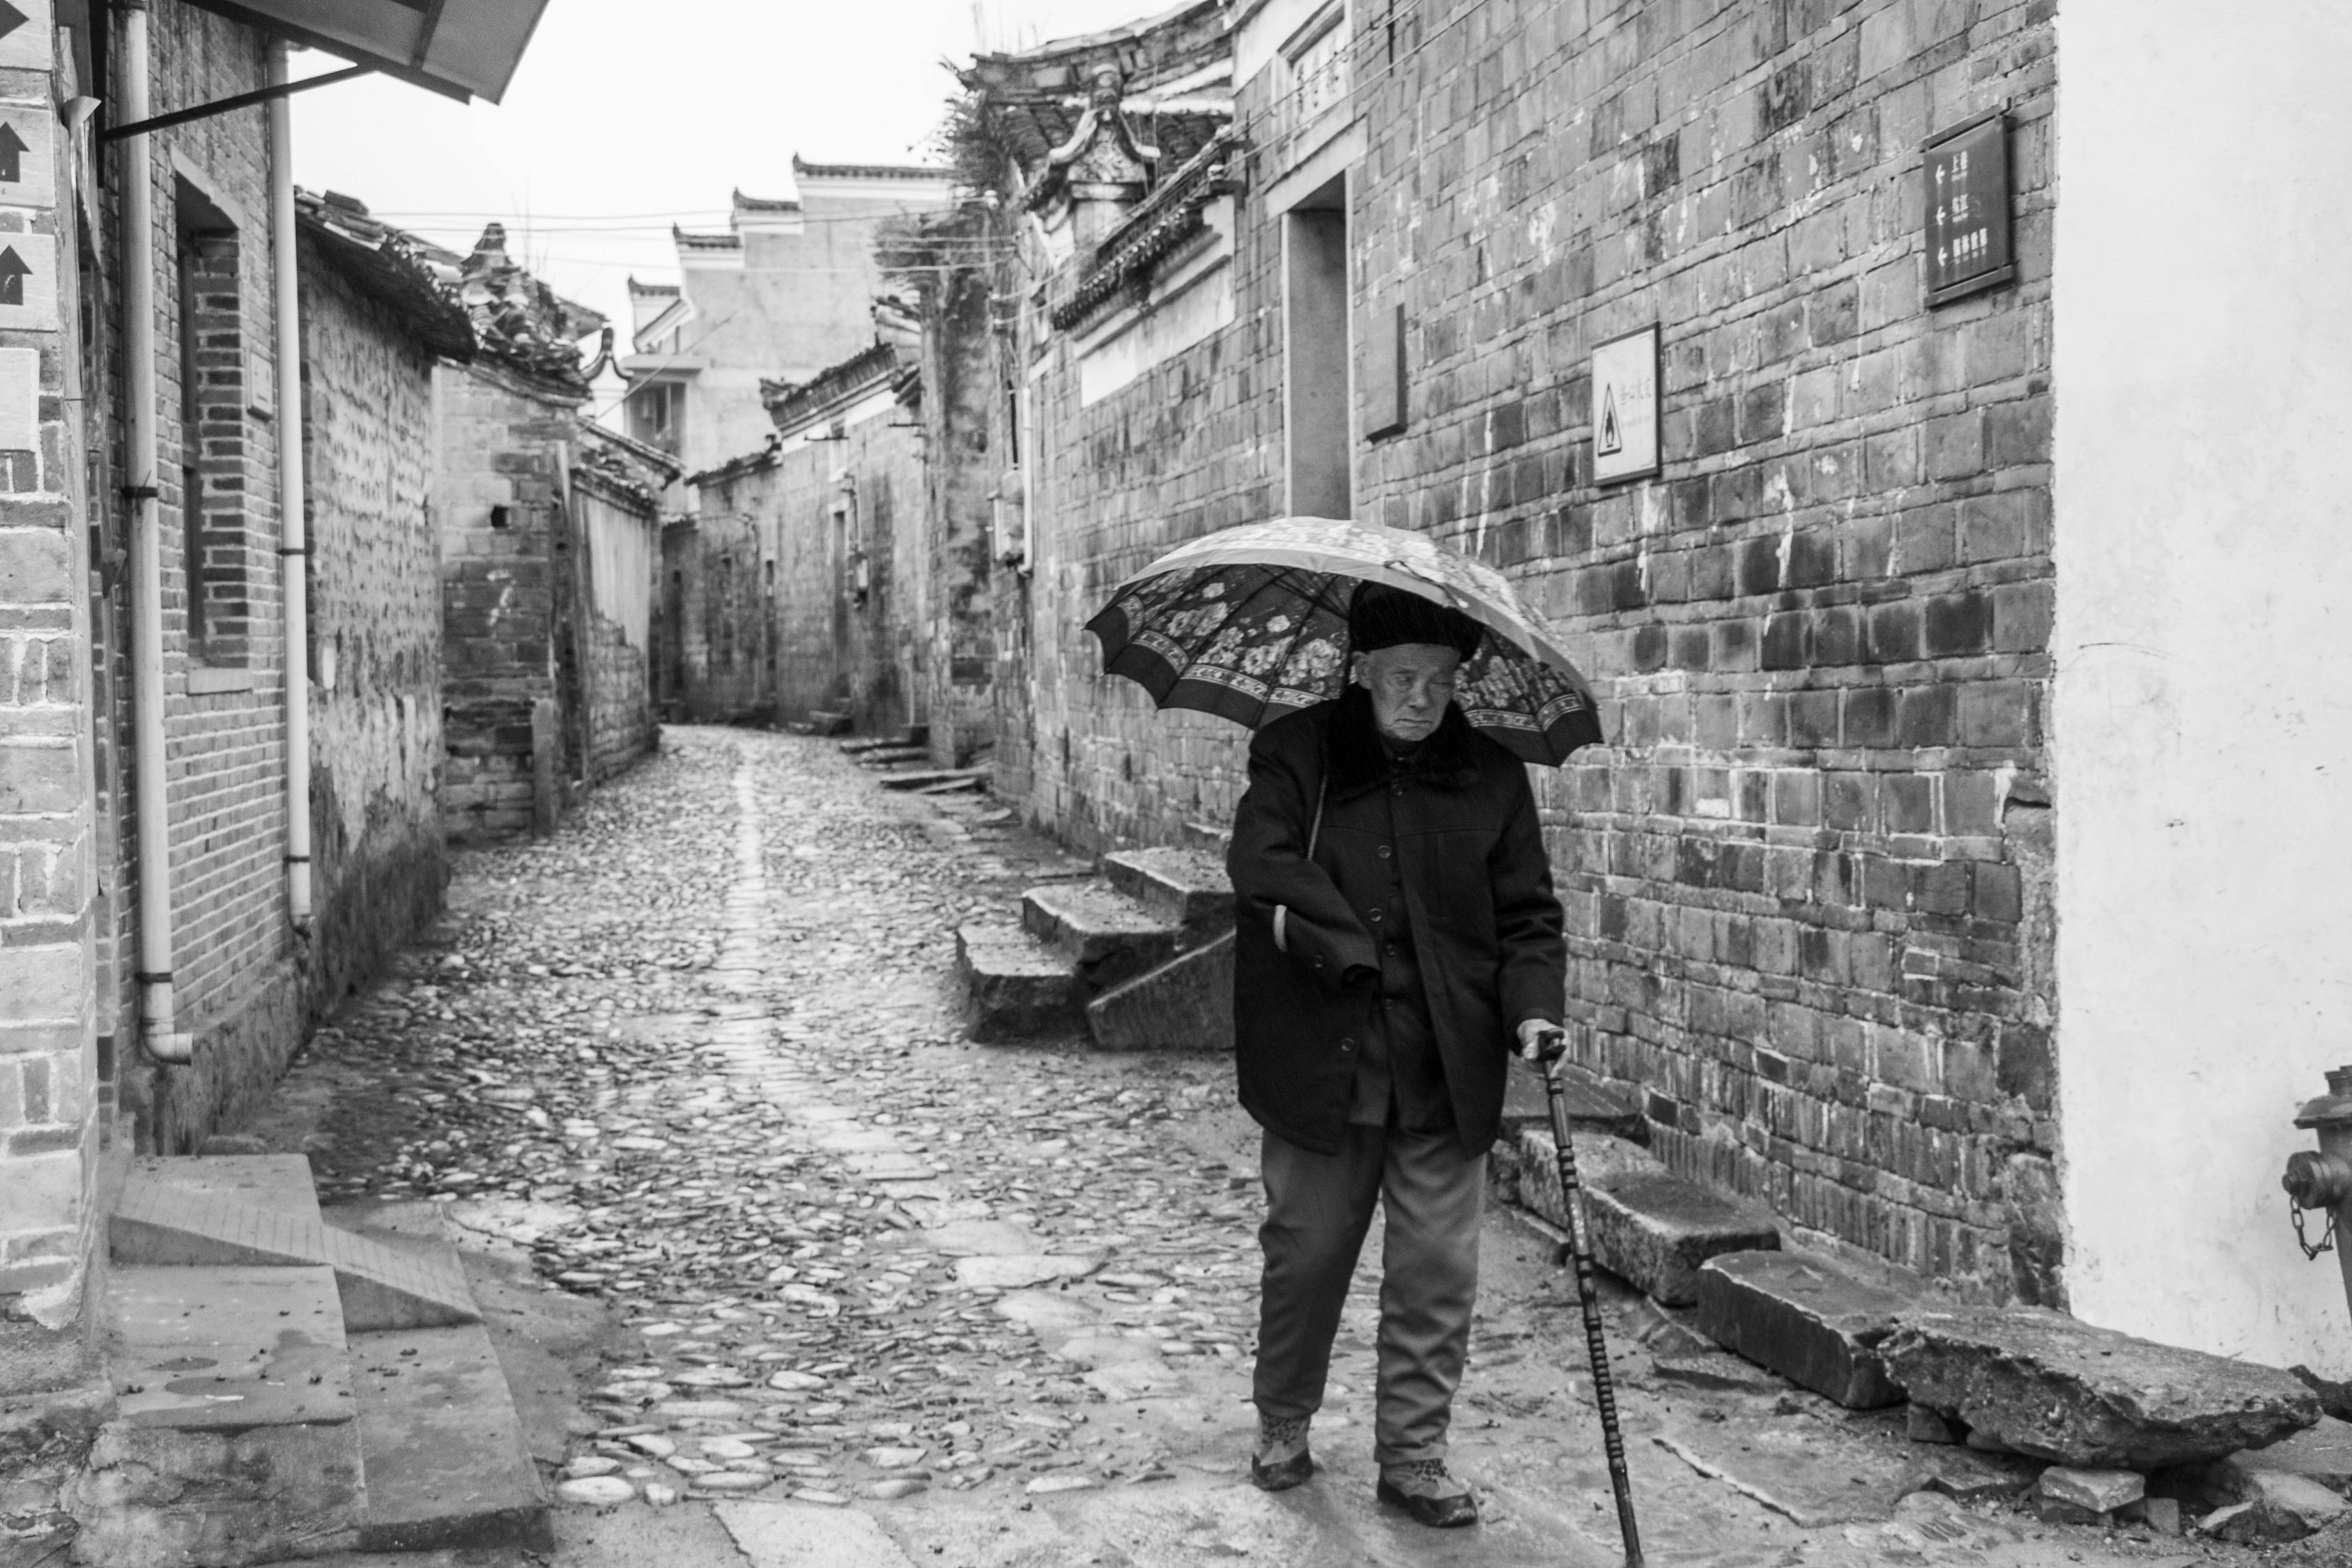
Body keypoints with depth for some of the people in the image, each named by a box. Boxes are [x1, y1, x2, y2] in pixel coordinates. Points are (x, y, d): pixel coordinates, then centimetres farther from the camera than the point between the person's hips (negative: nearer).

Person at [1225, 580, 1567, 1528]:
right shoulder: (1295, 757, -1)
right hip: (1321, 1064, -2)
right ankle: (1282, 1426, 33)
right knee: (1306, 1254, 11)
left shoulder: (1491, 778, 5)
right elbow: (1260, 864, -15)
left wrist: (1532, 1006, -11)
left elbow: (1526, 915, 5)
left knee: (1438, 1272, 4)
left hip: (1445, 1076, 2)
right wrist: (1342, 944, -24)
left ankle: (1413, 1457, 20)